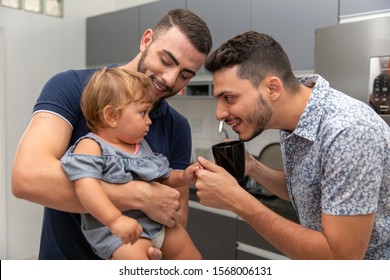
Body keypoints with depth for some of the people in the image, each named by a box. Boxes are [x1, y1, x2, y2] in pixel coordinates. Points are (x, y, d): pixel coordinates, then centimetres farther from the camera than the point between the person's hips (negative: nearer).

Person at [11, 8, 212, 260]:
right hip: (66, 257, -3)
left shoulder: (178, 128, -7)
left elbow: (177, 213, -2)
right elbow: (28, 177, -30)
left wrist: (156, 250, -22)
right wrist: (141, 196, -30)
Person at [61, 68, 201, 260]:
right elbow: (86, 186, -31)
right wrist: (115, 219, -41)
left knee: (190, 255, 15)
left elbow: (162, 178, 20)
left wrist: (183, 177, 0)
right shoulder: (91, 147, -15)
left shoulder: (142, 146, 11)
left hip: (156, 221, 8)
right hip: (113, 230, -8)